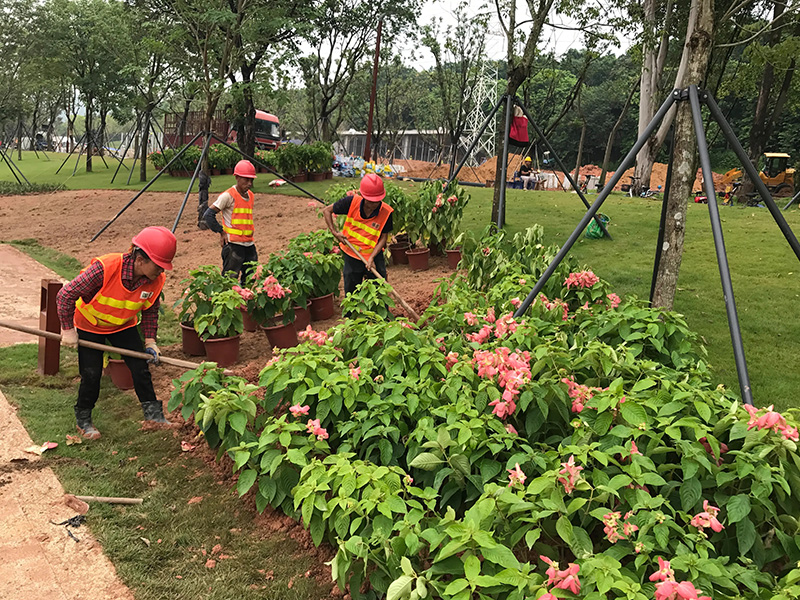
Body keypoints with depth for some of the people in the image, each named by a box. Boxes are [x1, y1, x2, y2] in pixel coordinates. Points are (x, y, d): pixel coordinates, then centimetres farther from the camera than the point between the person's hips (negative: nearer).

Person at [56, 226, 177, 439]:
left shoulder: (156, 280, -22)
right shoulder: (104, 268, -39)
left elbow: (150, 311, -1)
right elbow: (65, 295, -28)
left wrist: (150, 340, -8)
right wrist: (68, 330, -20)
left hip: (124, 326, 4)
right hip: (90, 325, -4)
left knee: (140, 367, -3)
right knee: (91, 375, 0)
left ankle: (153, 412, 13)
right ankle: (83, 418, 23)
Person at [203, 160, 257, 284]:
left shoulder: (251, 196, 12)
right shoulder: (228, 196, -11)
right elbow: (209, 214, -10)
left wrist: (250, 235, 14)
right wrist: (221, 232, -9)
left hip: (249, 244, 7)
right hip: (233, 244, -7)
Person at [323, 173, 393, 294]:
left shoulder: (386, 212, -18)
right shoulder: (352, 202, -17)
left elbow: (383, 237, -9)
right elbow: (327, 211, -3)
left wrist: (371, 258, -20)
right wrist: (334, 232, -11)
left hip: (374, 256, -1)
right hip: (352, 256, 1)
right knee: (351, 293, 13)